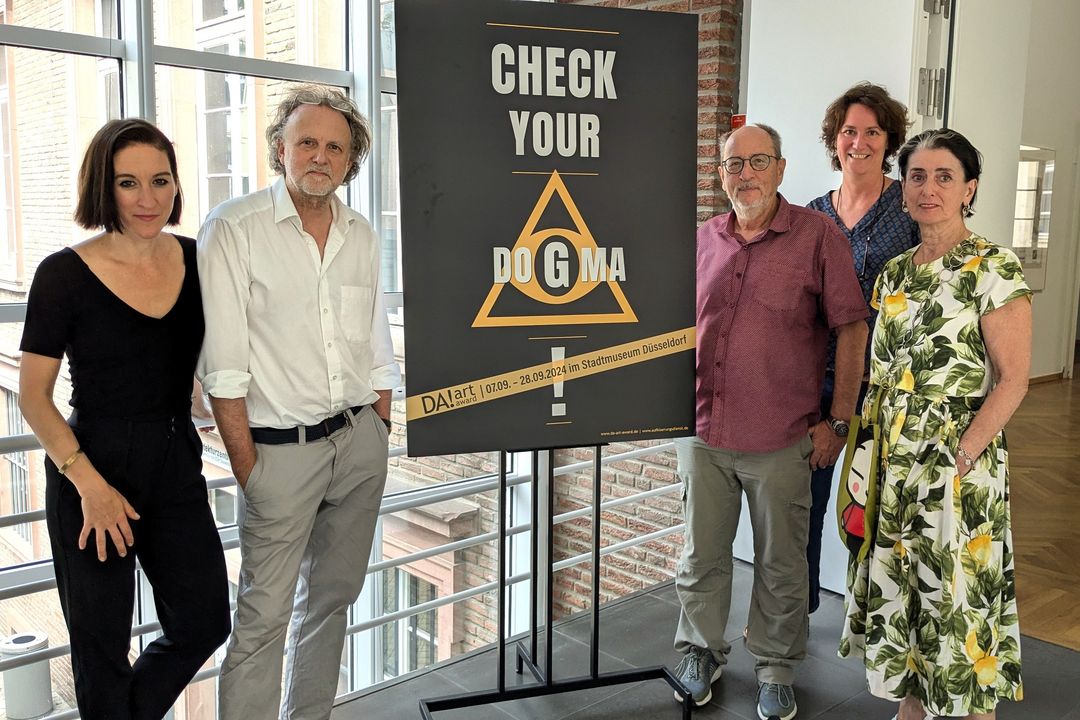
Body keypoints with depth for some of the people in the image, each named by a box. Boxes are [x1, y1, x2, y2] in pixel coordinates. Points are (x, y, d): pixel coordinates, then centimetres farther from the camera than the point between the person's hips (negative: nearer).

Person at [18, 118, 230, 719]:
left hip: (178, 465, 4)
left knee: (205, 623, 14)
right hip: (95, 466, -4)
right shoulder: (65, 274, -11)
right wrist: (88, 482, -17)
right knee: (102, 642, 11)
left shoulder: (196, 261, 1)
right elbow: (34, 395, -8)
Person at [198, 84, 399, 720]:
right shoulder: (233, 229, -7)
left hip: (361, 440, 6)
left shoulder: (362, 236, 9)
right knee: (264, 615, -2)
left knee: (332, 597, 15)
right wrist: (246, 466, -13)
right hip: (281, 448, -5)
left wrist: (379, 438, 10)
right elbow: (223, 366, -11)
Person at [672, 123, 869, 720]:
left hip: (782, 439, -3)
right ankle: (701, 651, 35)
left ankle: (775, 666, 31)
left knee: (780, 563, 11)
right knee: (701, 554, 14)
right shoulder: (702, 240, 8)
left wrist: (839, 422, -7)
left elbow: (851, 329, -5)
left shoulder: (818, 235, -4)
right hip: (702, 429, 3)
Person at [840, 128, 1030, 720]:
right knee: (899, 587, 15)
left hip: (959, 464, -6)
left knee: (958, 595, 3)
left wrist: (958, 459, -19)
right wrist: (875, 456, 6)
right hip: (893, 465, 6)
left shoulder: (993, 268, -10)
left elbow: (1012, 380, -13)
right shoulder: (895, 272, 9)